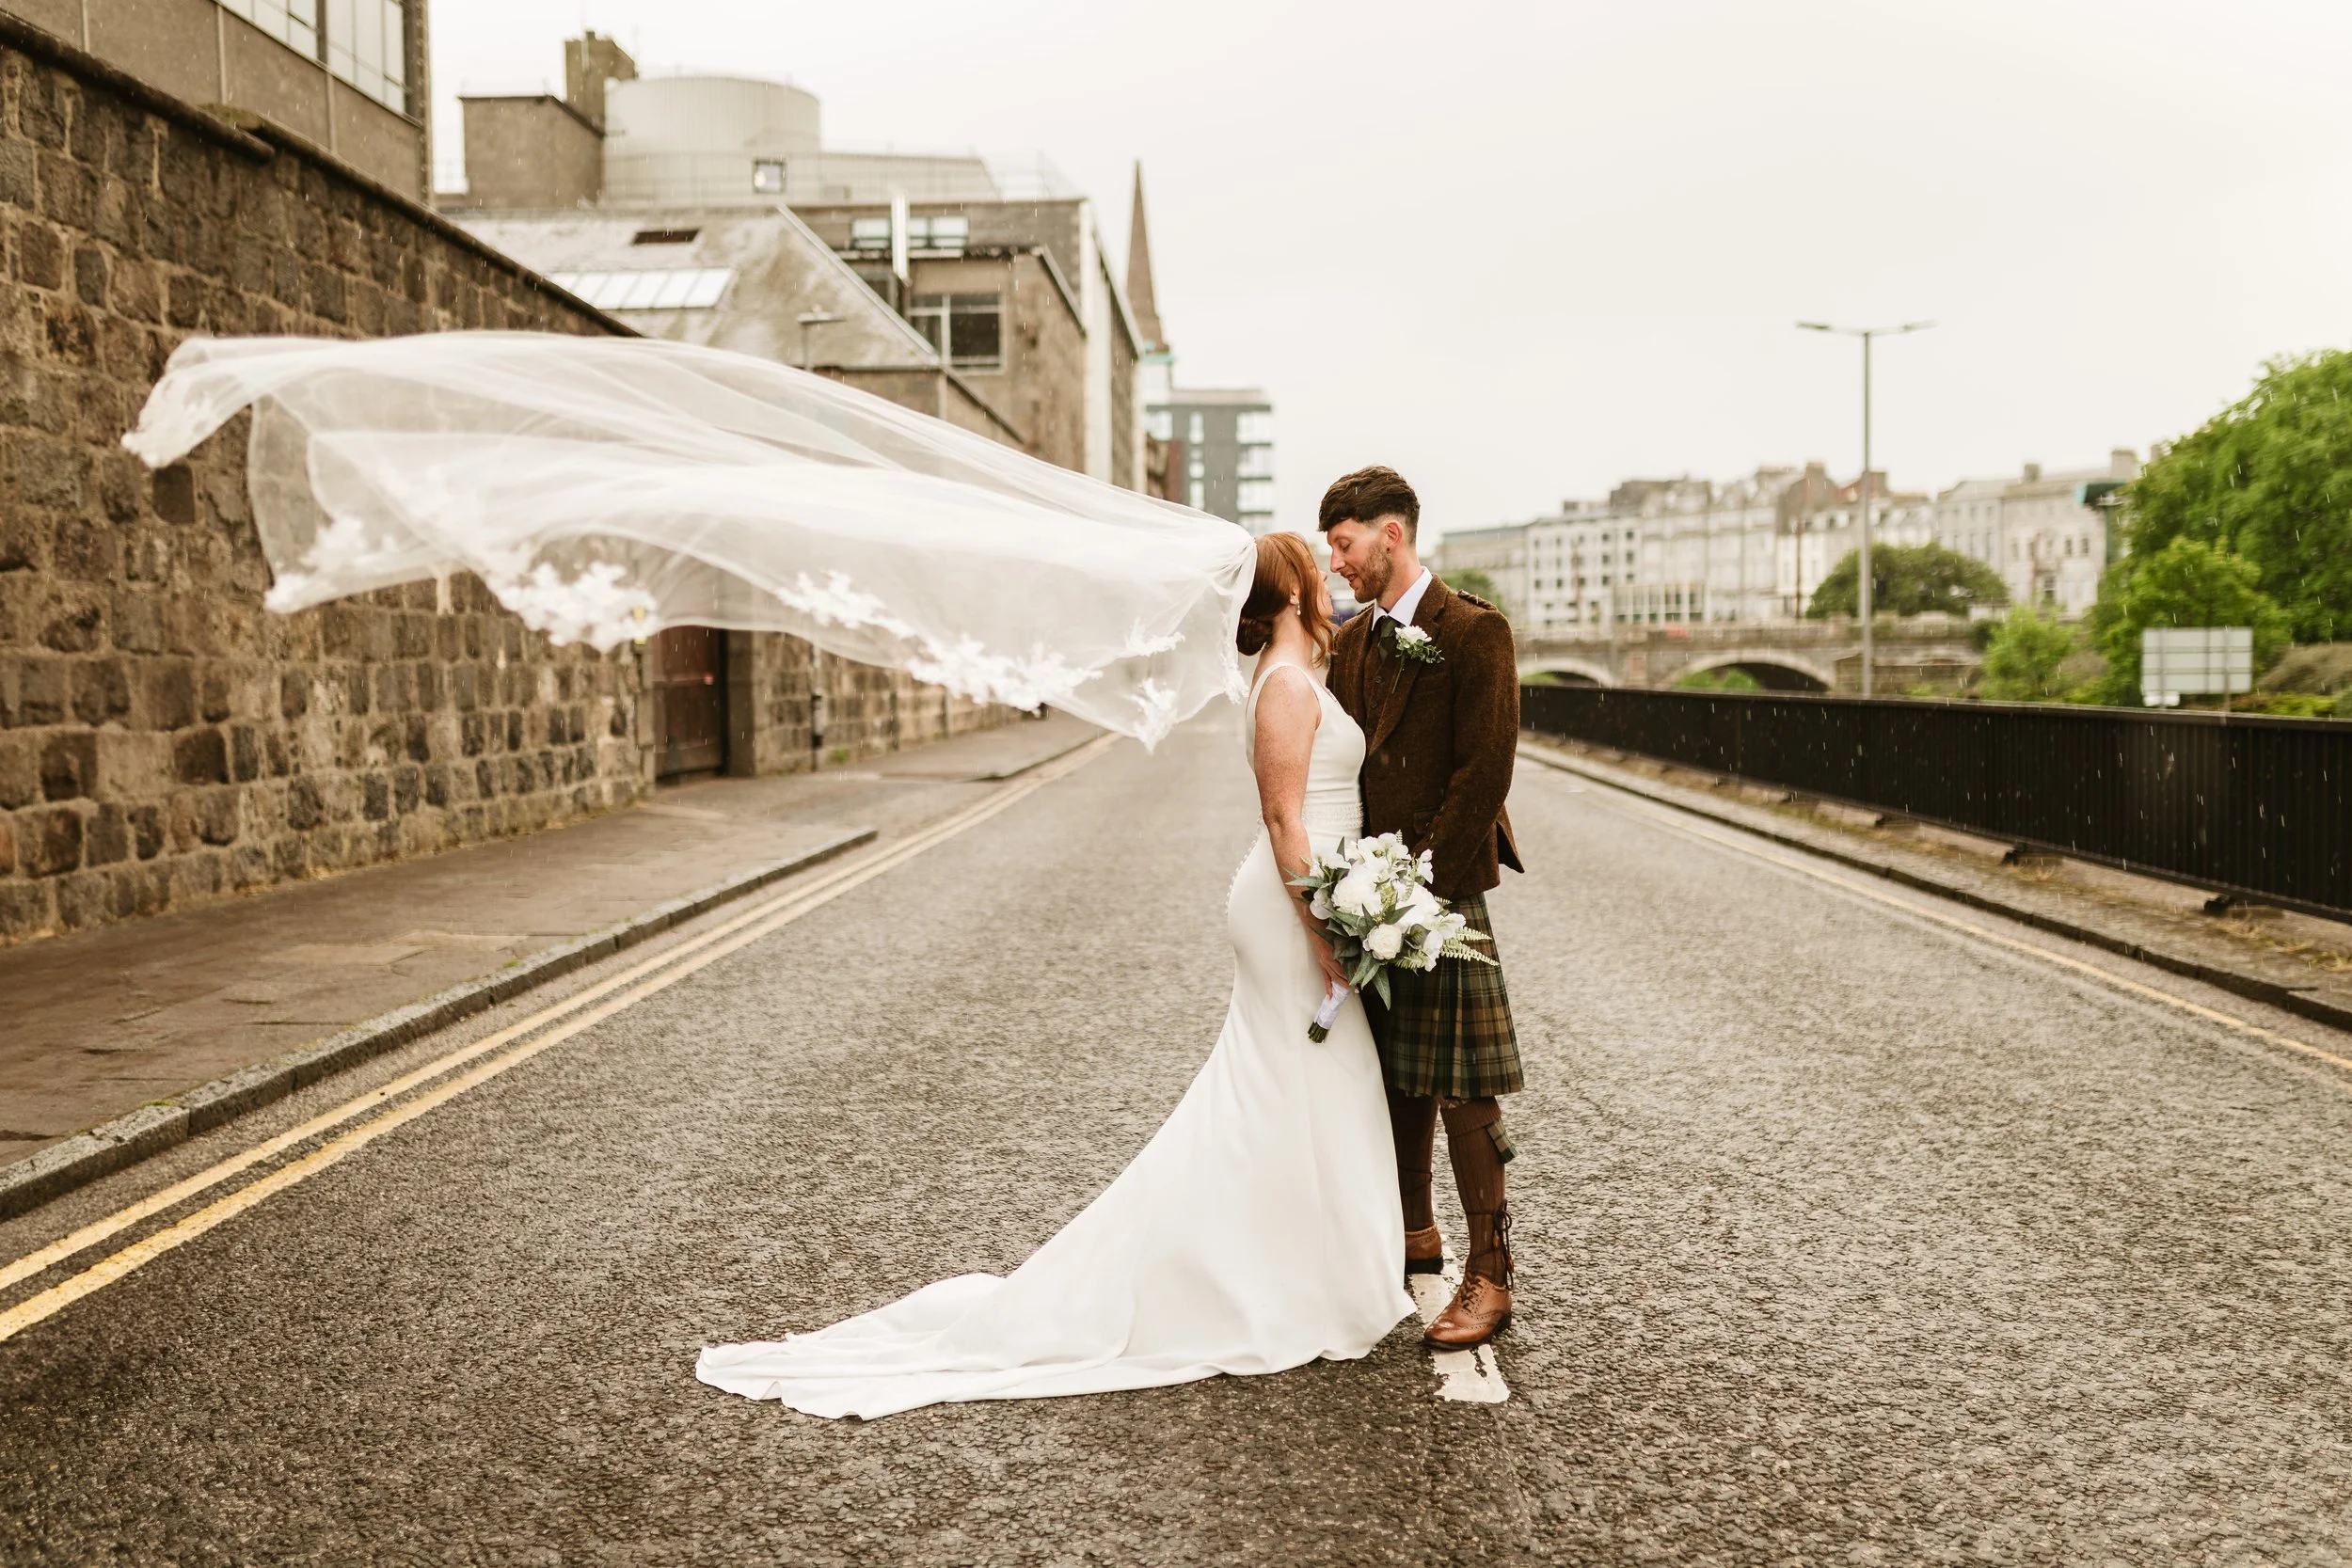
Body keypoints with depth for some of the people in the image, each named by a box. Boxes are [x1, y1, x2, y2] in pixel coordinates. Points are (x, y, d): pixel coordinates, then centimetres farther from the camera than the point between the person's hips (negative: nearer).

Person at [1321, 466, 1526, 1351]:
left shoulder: (1473, 632, -8)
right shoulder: (1350, 642, 13)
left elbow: (1484, 771, -14)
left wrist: (1425, 880, -17)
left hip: (1444, 890, -7)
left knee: (1460, 1088, -3)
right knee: (1395, 1079, 16)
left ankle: (1489, 1276, 6)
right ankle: (1414, 1234, 32)